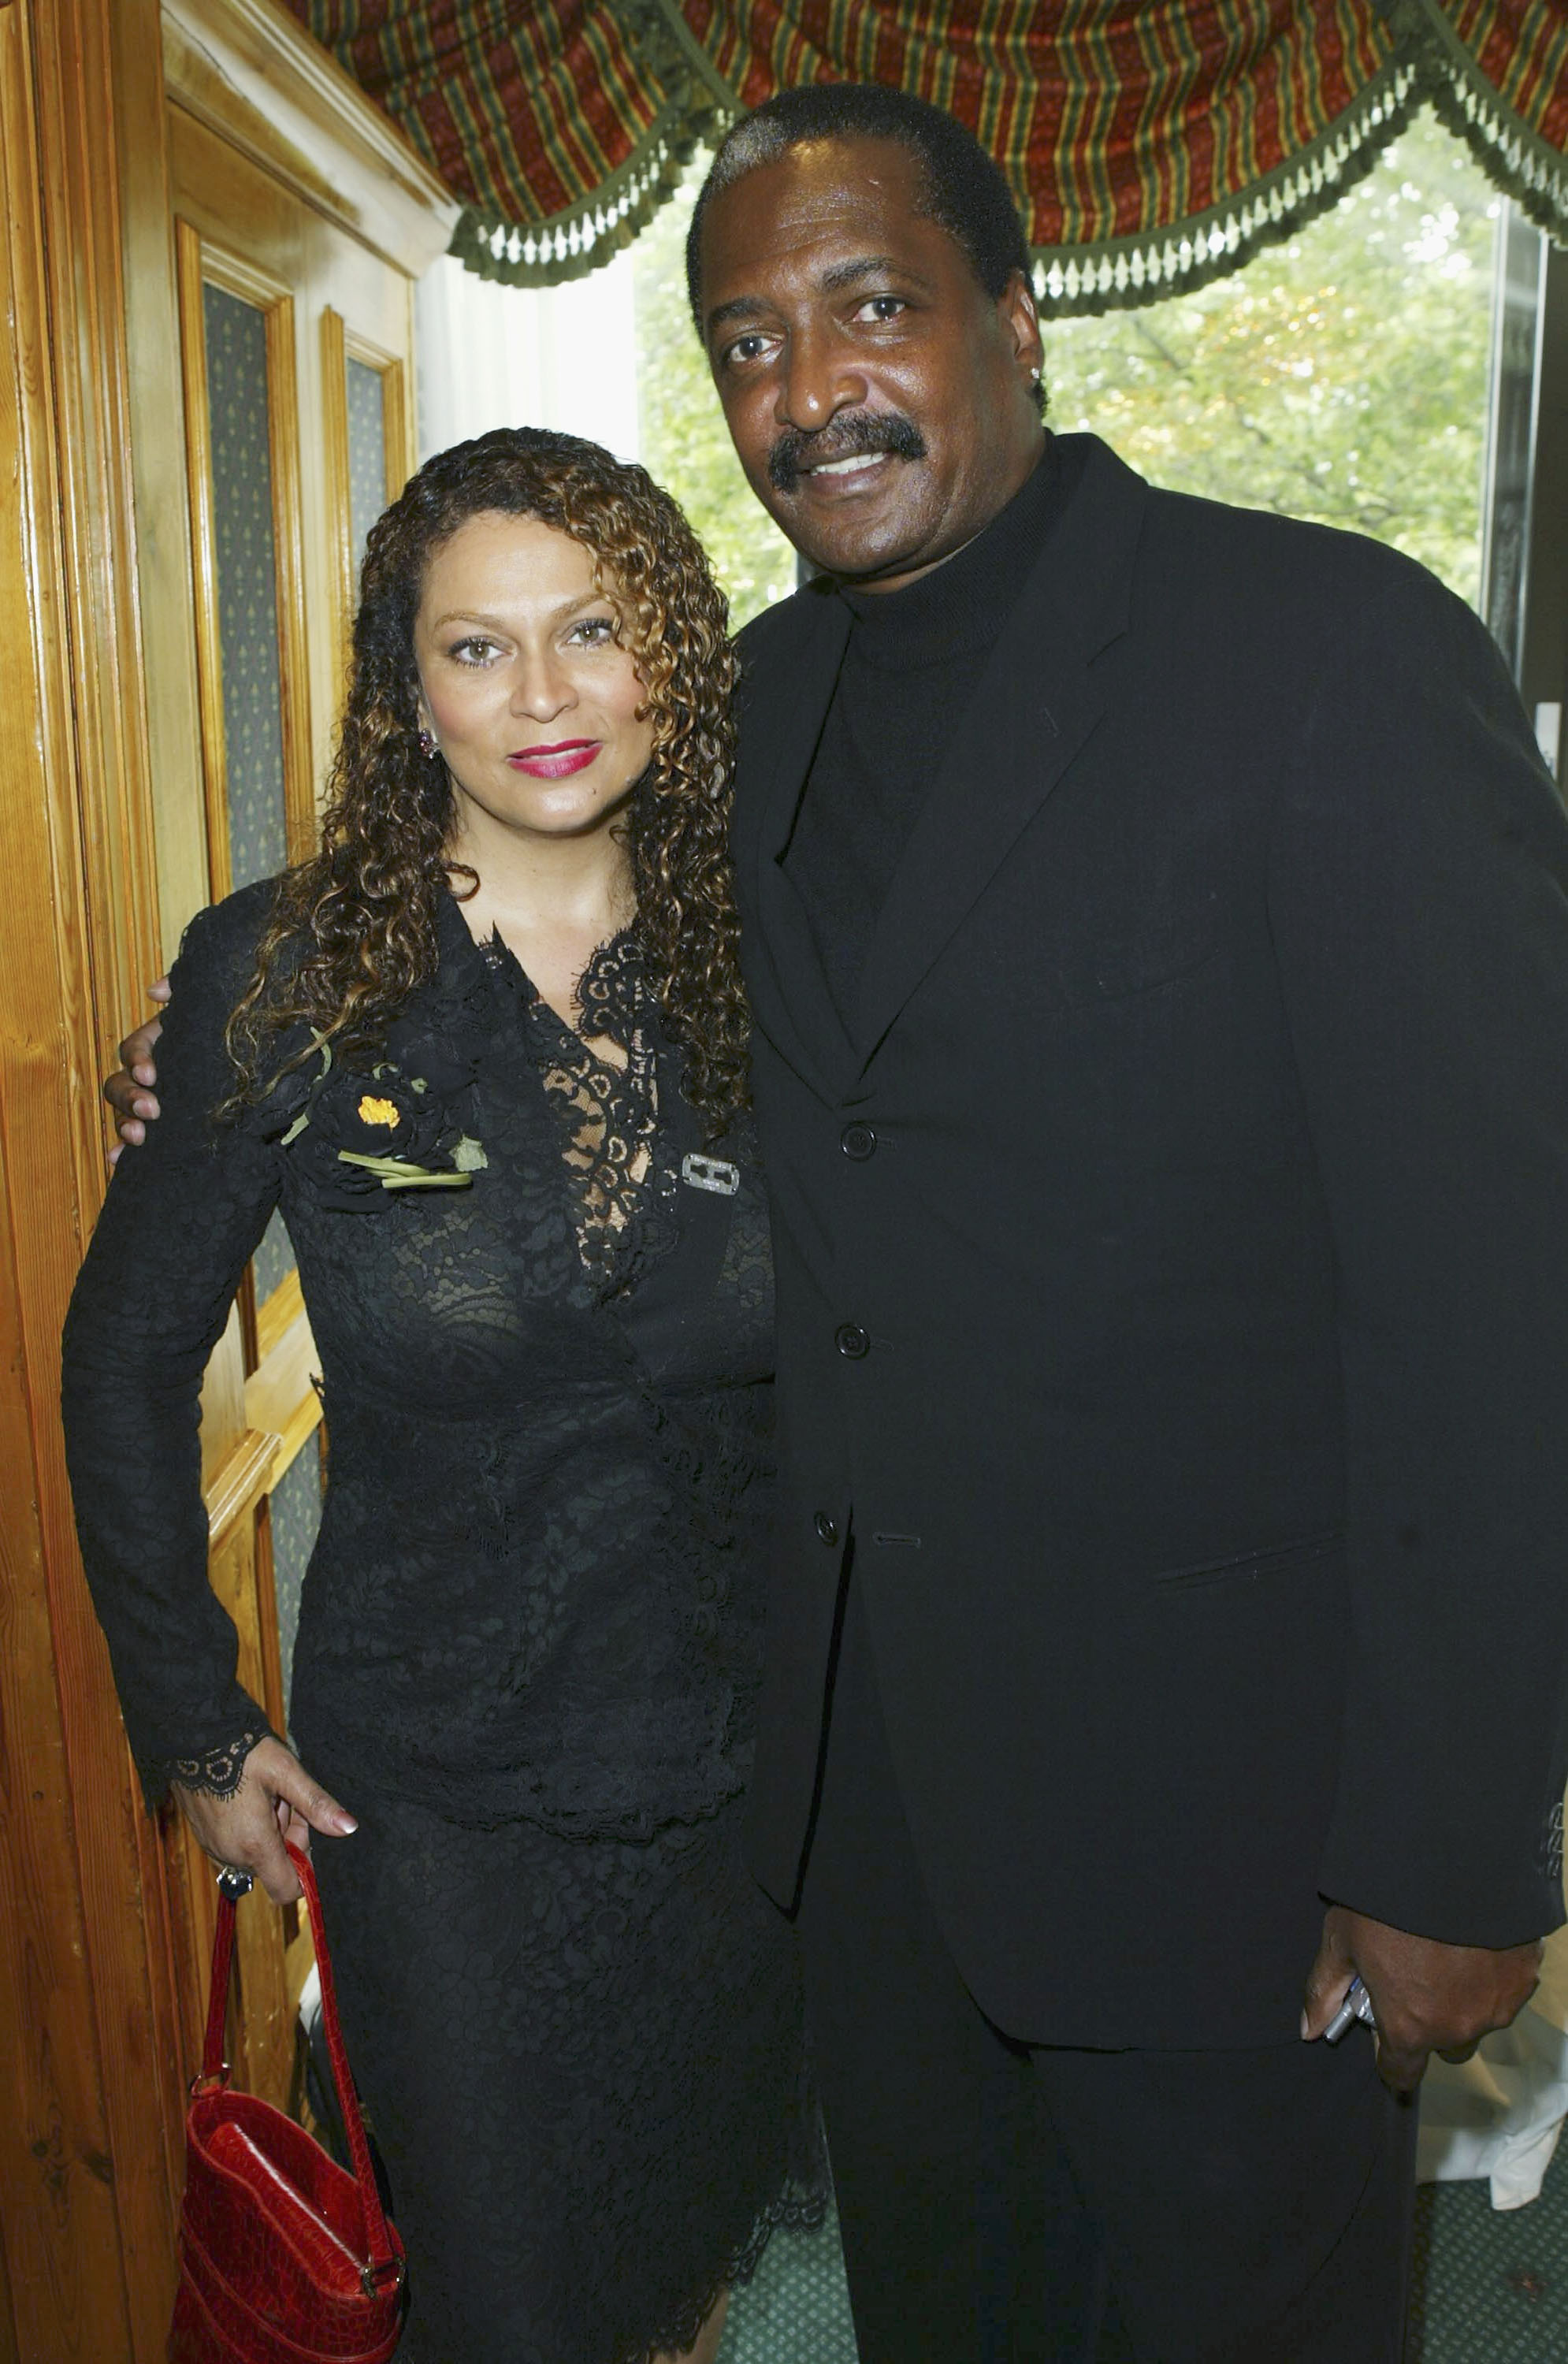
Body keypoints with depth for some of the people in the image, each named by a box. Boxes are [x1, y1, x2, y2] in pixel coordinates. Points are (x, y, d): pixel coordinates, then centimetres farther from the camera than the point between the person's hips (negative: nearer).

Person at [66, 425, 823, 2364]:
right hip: (432, 1786, -2)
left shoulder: (760, 972, -6)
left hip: (745, 1764, 3)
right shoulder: (277, 978, -12)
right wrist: (197, 1726, -1)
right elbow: (128, 1358, -2)